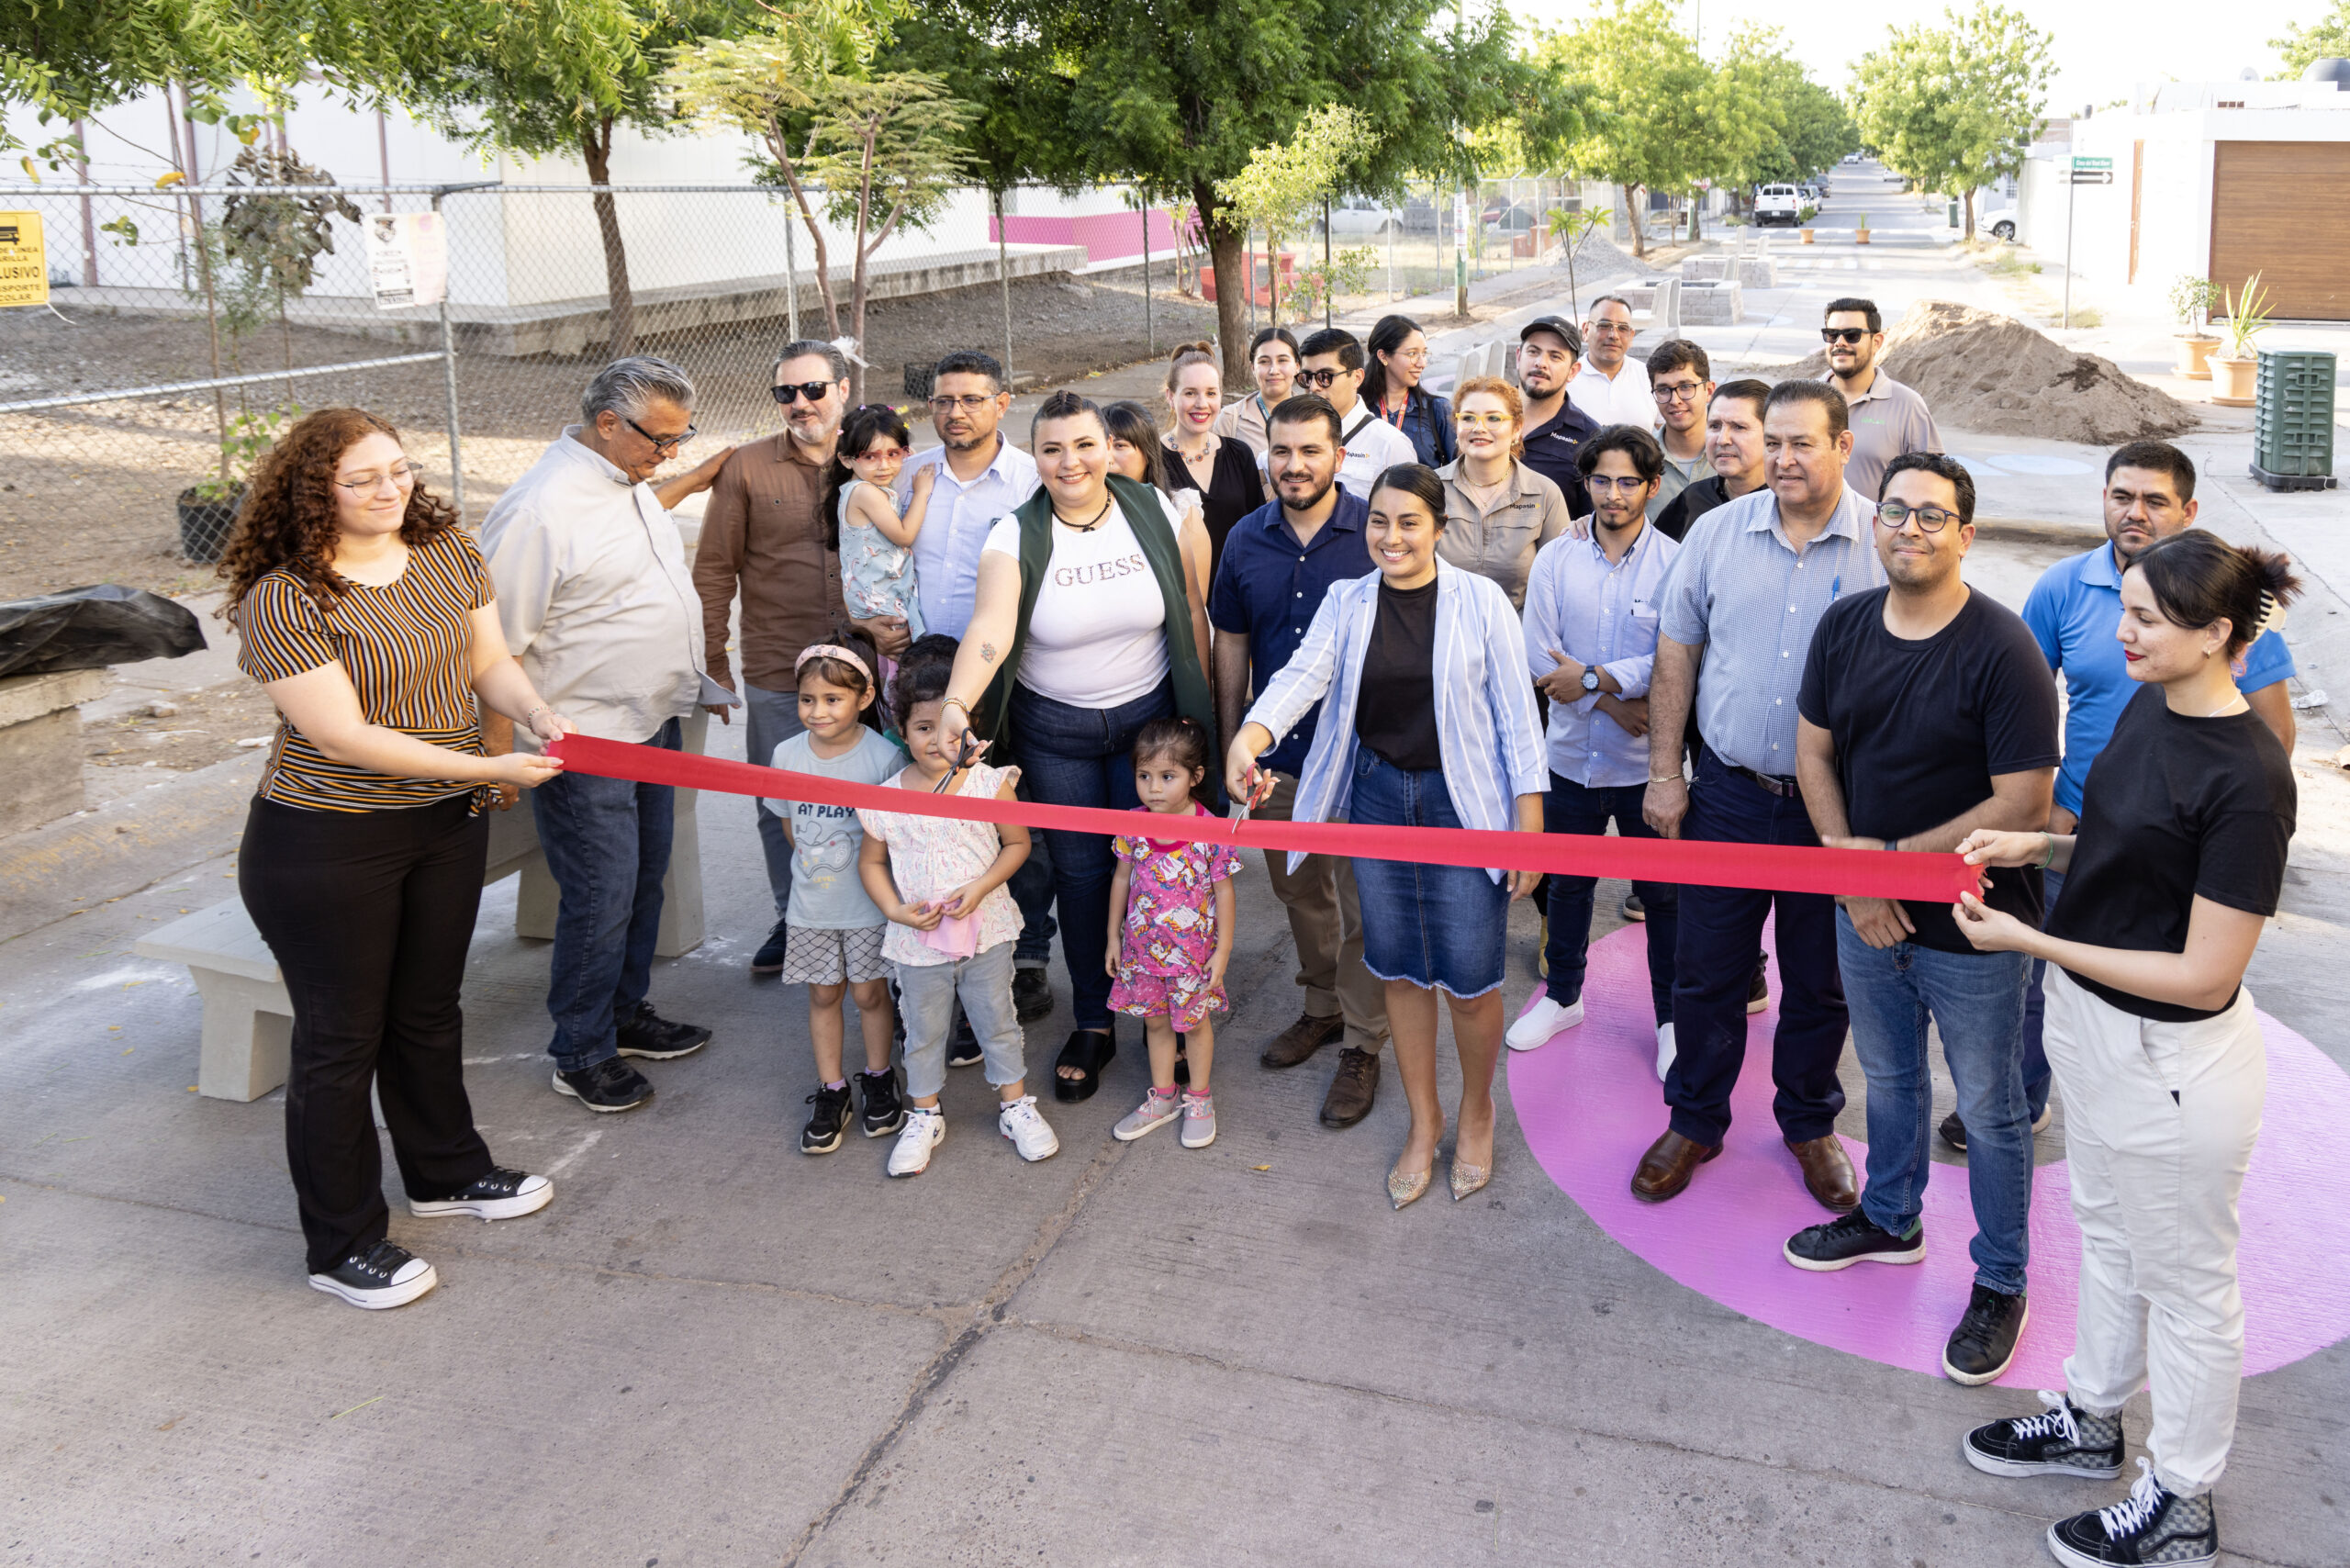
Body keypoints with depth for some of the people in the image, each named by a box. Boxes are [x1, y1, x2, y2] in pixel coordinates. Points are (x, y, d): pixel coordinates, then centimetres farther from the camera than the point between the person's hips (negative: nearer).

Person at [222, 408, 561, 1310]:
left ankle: (446, 1172, 43)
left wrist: (535, 712, -18)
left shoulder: (447, 549, 0)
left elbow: (488, 661, 4)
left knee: (430, 1009, 22)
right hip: (326, 847, -6)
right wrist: (489, 769, -27)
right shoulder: (283, 601, -21)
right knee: (341, 1037, 6)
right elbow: (347, 736, -25)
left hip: (446, 827, 6)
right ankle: (343, 1244, 21)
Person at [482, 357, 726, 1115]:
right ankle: (581, 1054, 17)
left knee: (644, 880, 19)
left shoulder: (627, 480, 5)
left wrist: (693, 481, 31)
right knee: (600, 898, 0)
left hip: (652, 723, 9)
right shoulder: (542, 508, -23)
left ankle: (627, 1012, 36)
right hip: (584, 745, -9)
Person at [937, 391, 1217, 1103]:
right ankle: (1092, 1025, 26)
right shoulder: (1015, 537, -12)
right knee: (1080, 872, 9)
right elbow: (991, 627, -28)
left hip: (1149, 717, 0)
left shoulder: (1158, 513, -7)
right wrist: (957, 704, -45)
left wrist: (1195, 709, 5)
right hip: (1055, 731, 0)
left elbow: (1192, 614, 2)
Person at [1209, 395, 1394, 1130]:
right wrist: (1230, 743, 11)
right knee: (1298, 891, 19)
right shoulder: (1246, 539, 2)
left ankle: (1362, 1045, 20)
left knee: (1362, 908, 5)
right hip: (1276, 753, 4)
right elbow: (1232, 644, 10)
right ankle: (1322, 1007, 40)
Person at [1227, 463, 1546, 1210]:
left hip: (1463, 801, -3)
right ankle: (1424, 1119, 32)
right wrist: (1248, 738, -33)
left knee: (1469, 974, 2)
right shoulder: (1347, 602, 2)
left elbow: (1516, 712, -5)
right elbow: (1302, 674, -14)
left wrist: (1529, 819, -9)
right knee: (1399, 967, 13)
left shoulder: (1480, 600, -5)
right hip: (1377, 796, 3)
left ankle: (1476, 1111, 30)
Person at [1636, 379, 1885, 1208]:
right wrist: (1665, 773, 3)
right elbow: (1677, 656, 5)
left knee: (1820, 980, 15)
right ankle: (1695, 1120, 30)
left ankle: (1810, 1122, 36)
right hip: (1728, 791, 1)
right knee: (1706, 971, 11)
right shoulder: (1717, 532, -1)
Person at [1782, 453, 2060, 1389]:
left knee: (1989, 1108, 10)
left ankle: (2001, 1282, 29)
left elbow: (2023, 805, -22)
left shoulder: (2003, 652, -20)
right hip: (1865, 917, 5)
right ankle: (1890, 1220, 47)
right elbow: (1815, 751, 4)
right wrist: (1846, 864, -8)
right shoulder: (1844, 626, -2)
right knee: (1887, 1076, 24)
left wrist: (1894, 854, -18)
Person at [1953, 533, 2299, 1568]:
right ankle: (2092, 1421, 47)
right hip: (2094, 1024, 9)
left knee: (2184, 1285, 11)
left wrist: (2031, 941, -24)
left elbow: (2204, 977, -25)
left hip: (2173, 1060, -8)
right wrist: (2038, 847, 0)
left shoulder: (2247, 779, -27)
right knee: (2108, 1235, 26)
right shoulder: (2148, 707, -1)